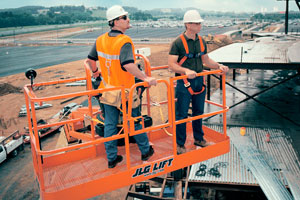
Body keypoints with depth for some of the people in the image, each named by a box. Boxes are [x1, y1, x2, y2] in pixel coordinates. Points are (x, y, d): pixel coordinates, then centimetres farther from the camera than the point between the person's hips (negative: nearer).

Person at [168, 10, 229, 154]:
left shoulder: (201, 41, 9)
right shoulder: (178, 42, -11)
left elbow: (206, 60, 18)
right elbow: (171, 64, -17)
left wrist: (219, 66, 3)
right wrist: (186, 71, -30)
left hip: (199, 81, 7)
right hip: (184, 82, -6)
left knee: (198, 112, 17)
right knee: (181, 114, 1)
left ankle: (198, 138, 33)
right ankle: (180, 144, 15)